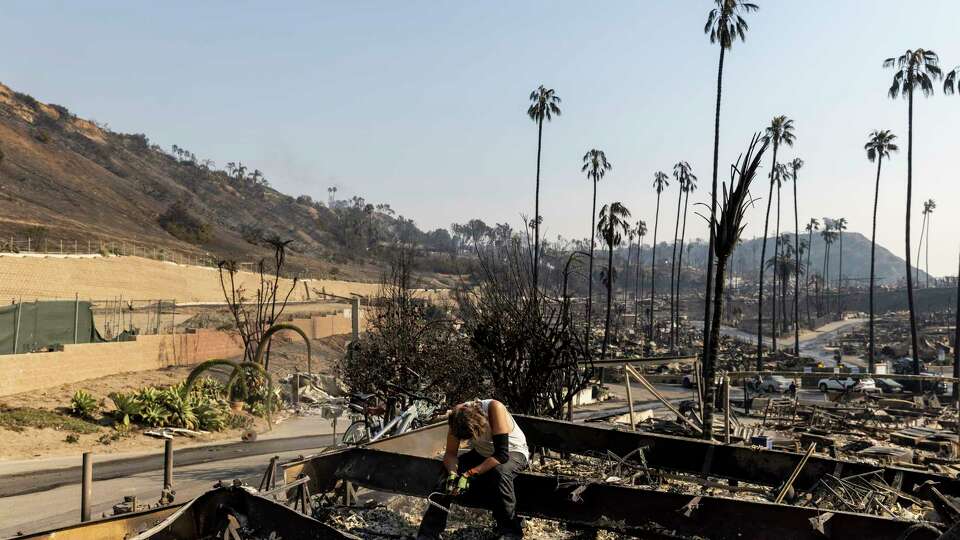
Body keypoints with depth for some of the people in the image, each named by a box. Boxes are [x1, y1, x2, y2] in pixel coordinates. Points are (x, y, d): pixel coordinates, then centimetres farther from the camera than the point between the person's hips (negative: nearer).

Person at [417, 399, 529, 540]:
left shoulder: (495, 408, -35)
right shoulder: (457, 415, -22)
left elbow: (502, 454, -36)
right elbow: (450, 453, -13)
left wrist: (469, 474, -39)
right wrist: (452, 473, -33)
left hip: (513, 451, -4)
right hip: (483, 453, 4)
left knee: (499, 471, -36)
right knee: (447, 472, -17)